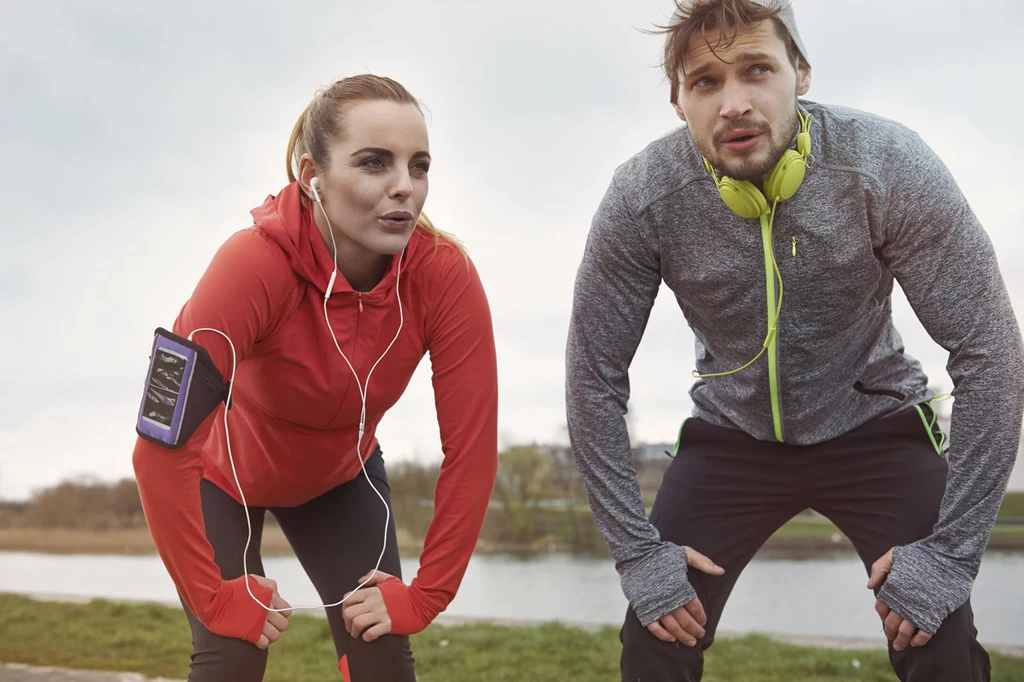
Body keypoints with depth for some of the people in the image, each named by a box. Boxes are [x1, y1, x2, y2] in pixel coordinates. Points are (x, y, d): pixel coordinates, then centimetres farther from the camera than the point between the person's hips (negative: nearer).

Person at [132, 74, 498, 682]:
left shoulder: (445, 274, -28)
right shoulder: (255, 262, -36)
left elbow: (472, 449, -22)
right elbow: (161, 450, -35)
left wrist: (424, 596, -19)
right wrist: (217, 599, -28)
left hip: (340, 474, 3)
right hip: (226, 471, -2)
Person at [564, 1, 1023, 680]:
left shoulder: (890, 165, -25)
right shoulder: (643, 196, -22)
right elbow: (594, 376, -12)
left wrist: (951, 549, -20)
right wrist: (638, 551, -14)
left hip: (873, 419, -1)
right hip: (731, 432, 1)